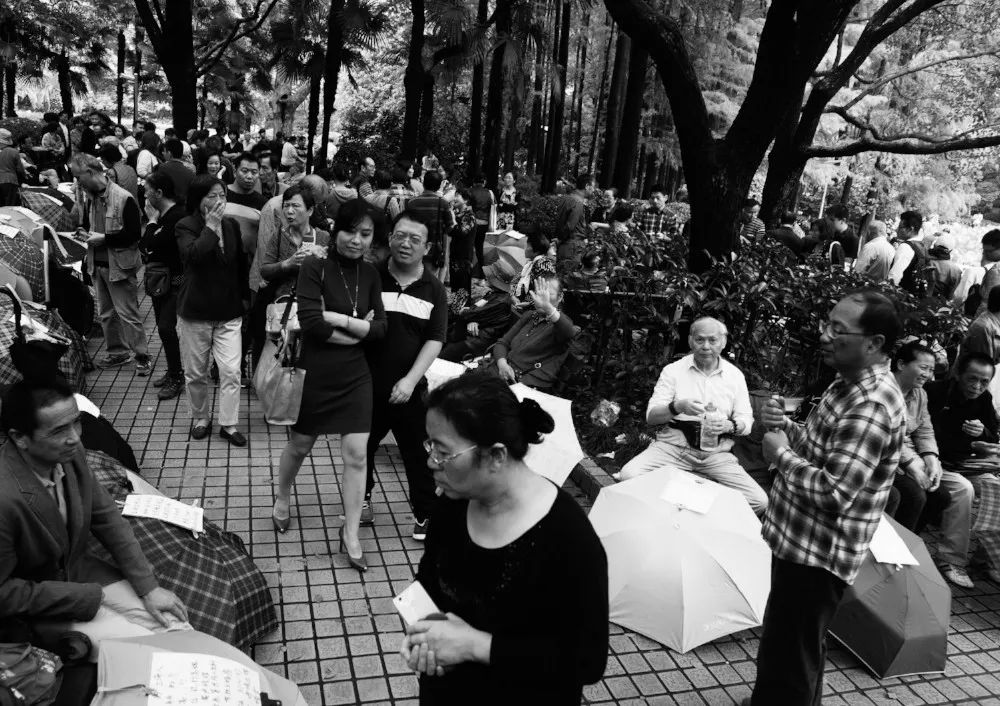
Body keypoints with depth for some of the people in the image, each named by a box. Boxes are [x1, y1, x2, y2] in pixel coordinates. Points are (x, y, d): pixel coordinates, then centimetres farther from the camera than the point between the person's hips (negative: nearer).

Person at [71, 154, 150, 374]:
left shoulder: (123, 198, -17)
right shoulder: (89, 197, 7)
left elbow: (134, 234, -18)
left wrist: (104, 238, -20)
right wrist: (84, 231, 0)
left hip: (119, 265, -8)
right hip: (97, 264, 8)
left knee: (128, 314, -3)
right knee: (106, 313, 16)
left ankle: (142, 357, 7)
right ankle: (117, 351, 29)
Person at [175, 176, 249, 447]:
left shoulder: (232, 226, 4)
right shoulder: (186, 226, -9)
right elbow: (193, 254, -30)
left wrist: (244, 296, 16)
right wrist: (211, 226, -23)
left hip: (229, 312, 3)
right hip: (195, 312, -2)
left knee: (231, 371, -3)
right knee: (195, 372, 10)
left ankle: (229, 424, 9)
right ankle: (200, 418, 30)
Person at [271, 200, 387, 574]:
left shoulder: (369, 274, 2)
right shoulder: (314, 267, -12)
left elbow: (380, 329, -4)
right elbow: (310, 322, -22)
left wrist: (338, 318, -17)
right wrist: (358, 330, -15)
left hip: (355, 376, 3)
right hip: (315, 375, -3)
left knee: (356, 455, 2)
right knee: (299, 446, 18)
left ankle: (351, 532, 17)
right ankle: (282, 497, 48)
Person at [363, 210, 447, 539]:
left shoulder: (434, 289, -2)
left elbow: (435, 340, -5)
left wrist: (410, 380, -13)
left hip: (409, 387, -1)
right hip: (368, 383, 1)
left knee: (419, 452, 5)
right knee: (363, 445, 18)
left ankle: (425, 514, 22)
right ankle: (362, 496, 42)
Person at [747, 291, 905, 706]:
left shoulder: (872, 404, -26)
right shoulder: (849, 384, 6)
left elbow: (833, 492, -32)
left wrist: (782, 454, -18)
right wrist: (786, 429, -2)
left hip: (817, 553, -10)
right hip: (802, 540, 10)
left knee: (788, 659, 6)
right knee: (796, 648, 27)